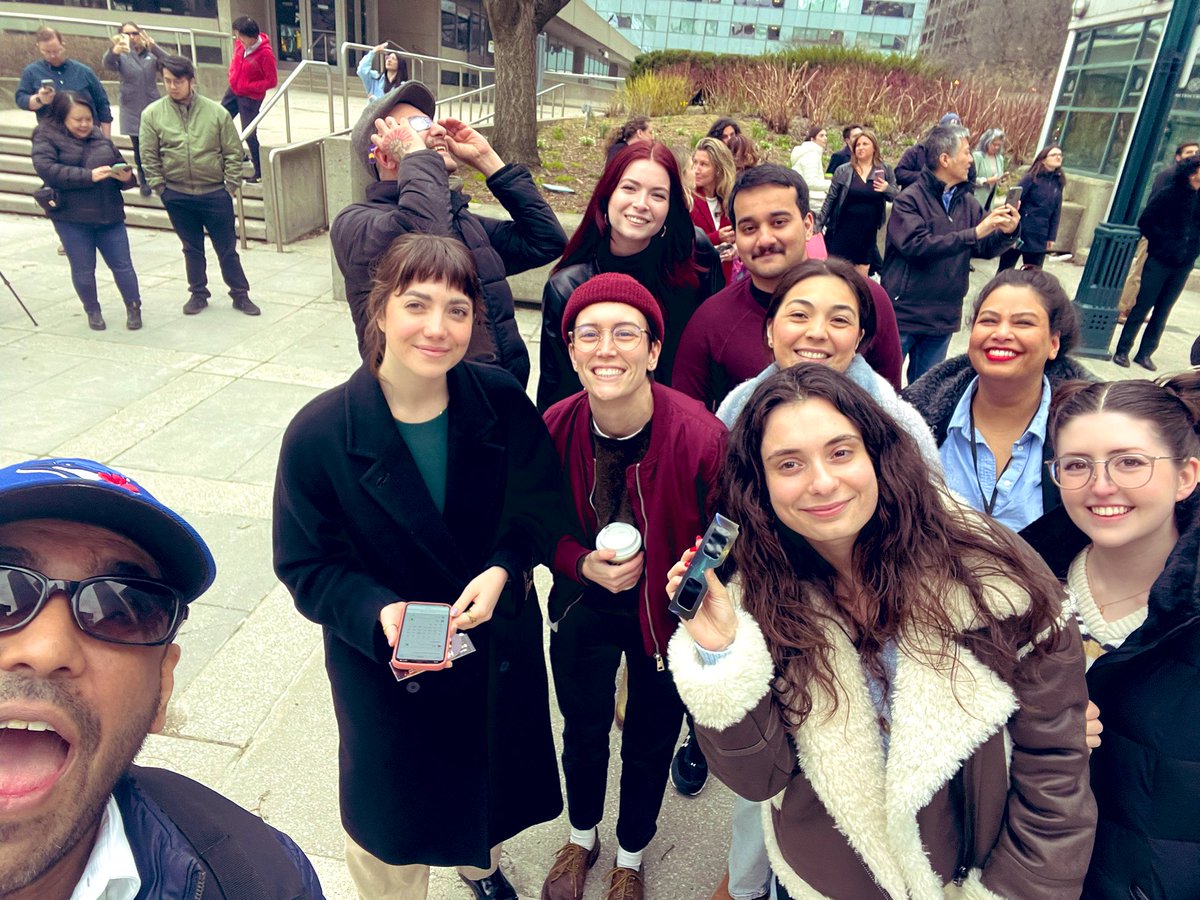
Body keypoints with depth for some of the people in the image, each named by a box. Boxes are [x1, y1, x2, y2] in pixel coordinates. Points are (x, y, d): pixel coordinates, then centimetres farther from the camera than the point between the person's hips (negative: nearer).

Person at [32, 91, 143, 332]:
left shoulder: (100, 137, 10)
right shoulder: (46, 137, -1)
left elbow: (120, 166, 15)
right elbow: (46, 169, -16)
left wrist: (126, 177, -10)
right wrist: (89, 176, -23)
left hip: (109, 215, 3)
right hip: (72, 219, -2)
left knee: (122, 265, 6)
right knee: (83, 270, 7)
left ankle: (133, 308, 21)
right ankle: (93, 311, 24)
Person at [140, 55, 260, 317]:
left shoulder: (216, 112, -5)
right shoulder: (152, 114, -3)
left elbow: (233, 153, -2)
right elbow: (149, 157, 2)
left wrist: (231, 186, -5)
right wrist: (160, 188, -1)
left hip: (215, 193, -1)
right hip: (177, 195, 1)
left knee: (227, 248, 7)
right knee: (192, 248, 14)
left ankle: (240, 294, 19)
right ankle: (198, 294, 27)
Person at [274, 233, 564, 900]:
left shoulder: (503, 402, -16)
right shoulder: (320, 433, -22)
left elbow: (541, 504, -6)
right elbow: (307, 565, -14)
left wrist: (502, 569, -24)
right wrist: (378, 613, -31)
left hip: (497, 649, 3)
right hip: (385, 664, -2)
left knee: (487, 774, 30)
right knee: (393, 811, 22)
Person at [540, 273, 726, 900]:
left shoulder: (701, 436, -30)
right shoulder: (554, 427, -19)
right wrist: (583, 563, -20)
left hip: (669, 611, -2)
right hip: (583, 605, 2)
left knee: (650, 745, 21)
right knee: (582, 732, 24)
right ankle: (581, 838, 58)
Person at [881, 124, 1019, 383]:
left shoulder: (968, 202, 6)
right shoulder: (910, 199, -10)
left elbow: (985, 249, 10)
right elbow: (916, 245, -24)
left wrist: (1006, 233, -11)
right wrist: (974, 233, -24)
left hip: (943, 319, 5)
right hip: (903, 313, -5)